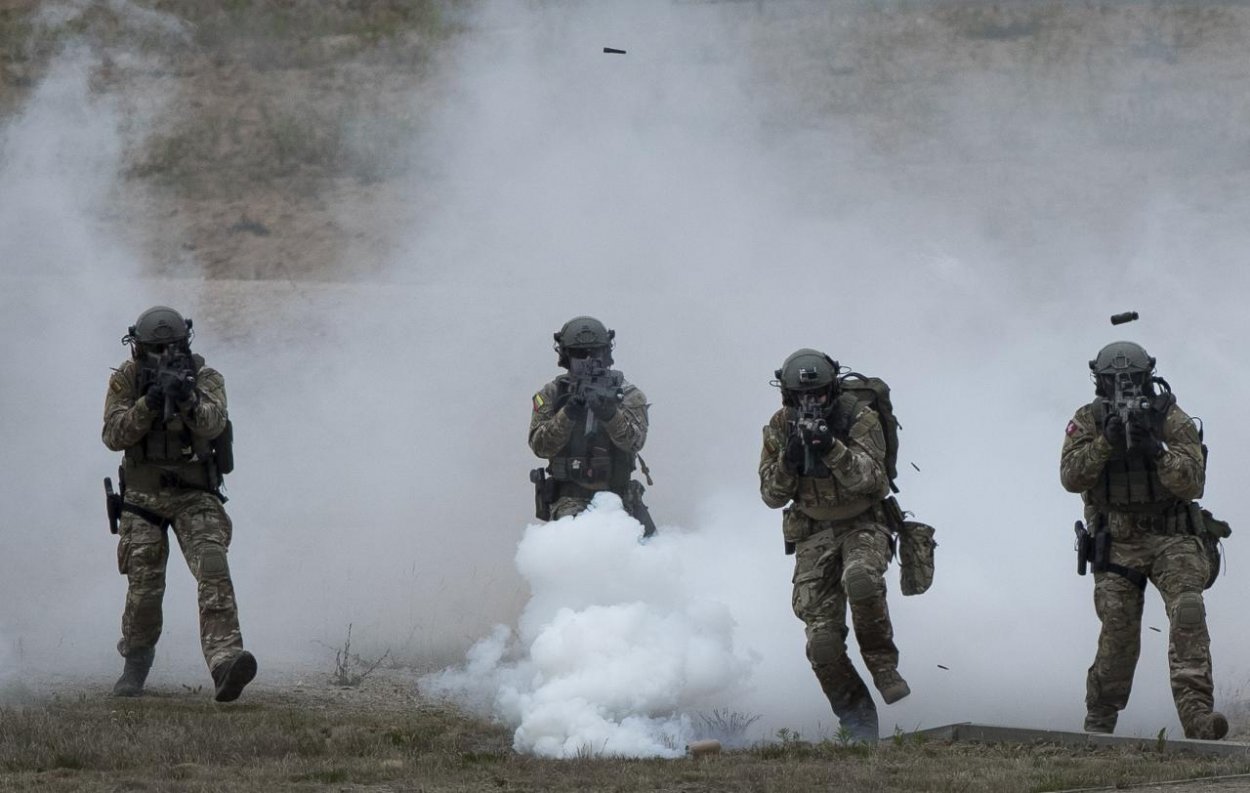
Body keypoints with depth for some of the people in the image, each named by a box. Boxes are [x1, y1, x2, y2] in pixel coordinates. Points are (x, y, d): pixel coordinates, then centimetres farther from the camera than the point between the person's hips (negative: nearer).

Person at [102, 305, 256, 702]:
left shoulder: (205, 378, -4)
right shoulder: (126, 380, 0)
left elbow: (212, 425, -23)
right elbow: (114, 435, -10)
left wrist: (187, 400, -43)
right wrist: (149, 404, -25)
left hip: (196, 497, -1)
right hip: (143, 497, 1)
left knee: (213, 568, -23)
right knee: (144, 587, -4)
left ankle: (224, 662, -37)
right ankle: (135, 667, 23)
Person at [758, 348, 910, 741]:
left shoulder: (860, 418, -10)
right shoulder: (780, 428, 0)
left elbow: (869, 478, -21)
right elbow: (772, 495, 0)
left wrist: (832, 448, -36)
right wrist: (788, 459, -19)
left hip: (864, 525, -3)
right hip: (814, 534, 3)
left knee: (860, 578, -38)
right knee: (822, 641, -9)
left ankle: (883, 666, -19)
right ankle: (856, 717, 9)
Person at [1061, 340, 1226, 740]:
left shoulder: (1172, 420, -5)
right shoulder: (1087, 421, 0)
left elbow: (1193, 482, -13)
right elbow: (1071, 477, -11)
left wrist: (1155, 450, -27)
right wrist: (1106, 442, -24)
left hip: (1172, 537, -1)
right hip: (1118, 543, 1)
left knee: (1188, 612, -21)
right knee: (1118, 635, -7)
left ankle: (1197, 715, -32)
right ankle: (1098, 724, 10)